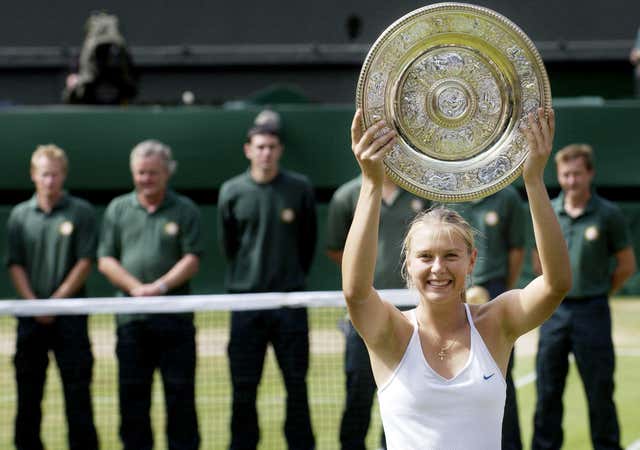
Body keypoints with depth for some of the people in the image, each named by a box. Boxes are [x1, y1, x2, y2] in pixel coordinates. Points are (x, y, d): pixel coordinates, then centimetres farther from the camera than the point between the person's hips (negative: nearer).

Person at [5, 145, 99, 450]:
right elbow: (15, 265, 6)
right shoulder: (20, 215, 8)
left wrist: (56, 301, -11)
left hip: (69, 313, -3)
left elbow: (84, 263, -4)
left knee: (77, 390, -3)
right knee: (28, 390, 6)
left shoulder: (81, 213, 0)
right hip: (31, 315, 3)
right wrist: (33, 302, -8)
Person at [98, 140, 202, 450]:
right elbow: (105, 260, 5)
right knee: (132, 393, 4)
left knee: (180, 392, -1)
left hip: (175, 318, -2)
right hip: (131, 317, 2)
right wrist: (135, 287, -10)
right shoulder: (118, 209, 10)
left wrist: (161, 286, -17)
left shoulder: (184, 210, 4)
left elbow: (191, 260, -3)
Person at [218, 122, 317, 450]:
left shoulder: (299, 188, 0)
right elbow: (227, 244, 10)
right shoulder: (232, 192, 1)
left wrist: (294, 275, 10)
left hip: (289, 298, 0)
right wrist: (247, 276, 11)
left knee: (296, 382, 3)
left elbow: (308, 240, 8)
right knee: (243, 384, 4)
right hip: (245, 297, 0)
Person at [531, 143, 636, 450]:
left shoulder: (608, 214, -5)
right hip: (554, 311, 3)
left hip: (591, 312, -3)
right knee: (548, 388, 7)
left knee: (599, 390, 2)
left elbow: (627, 264, 2)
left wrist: (600, 293, 5)